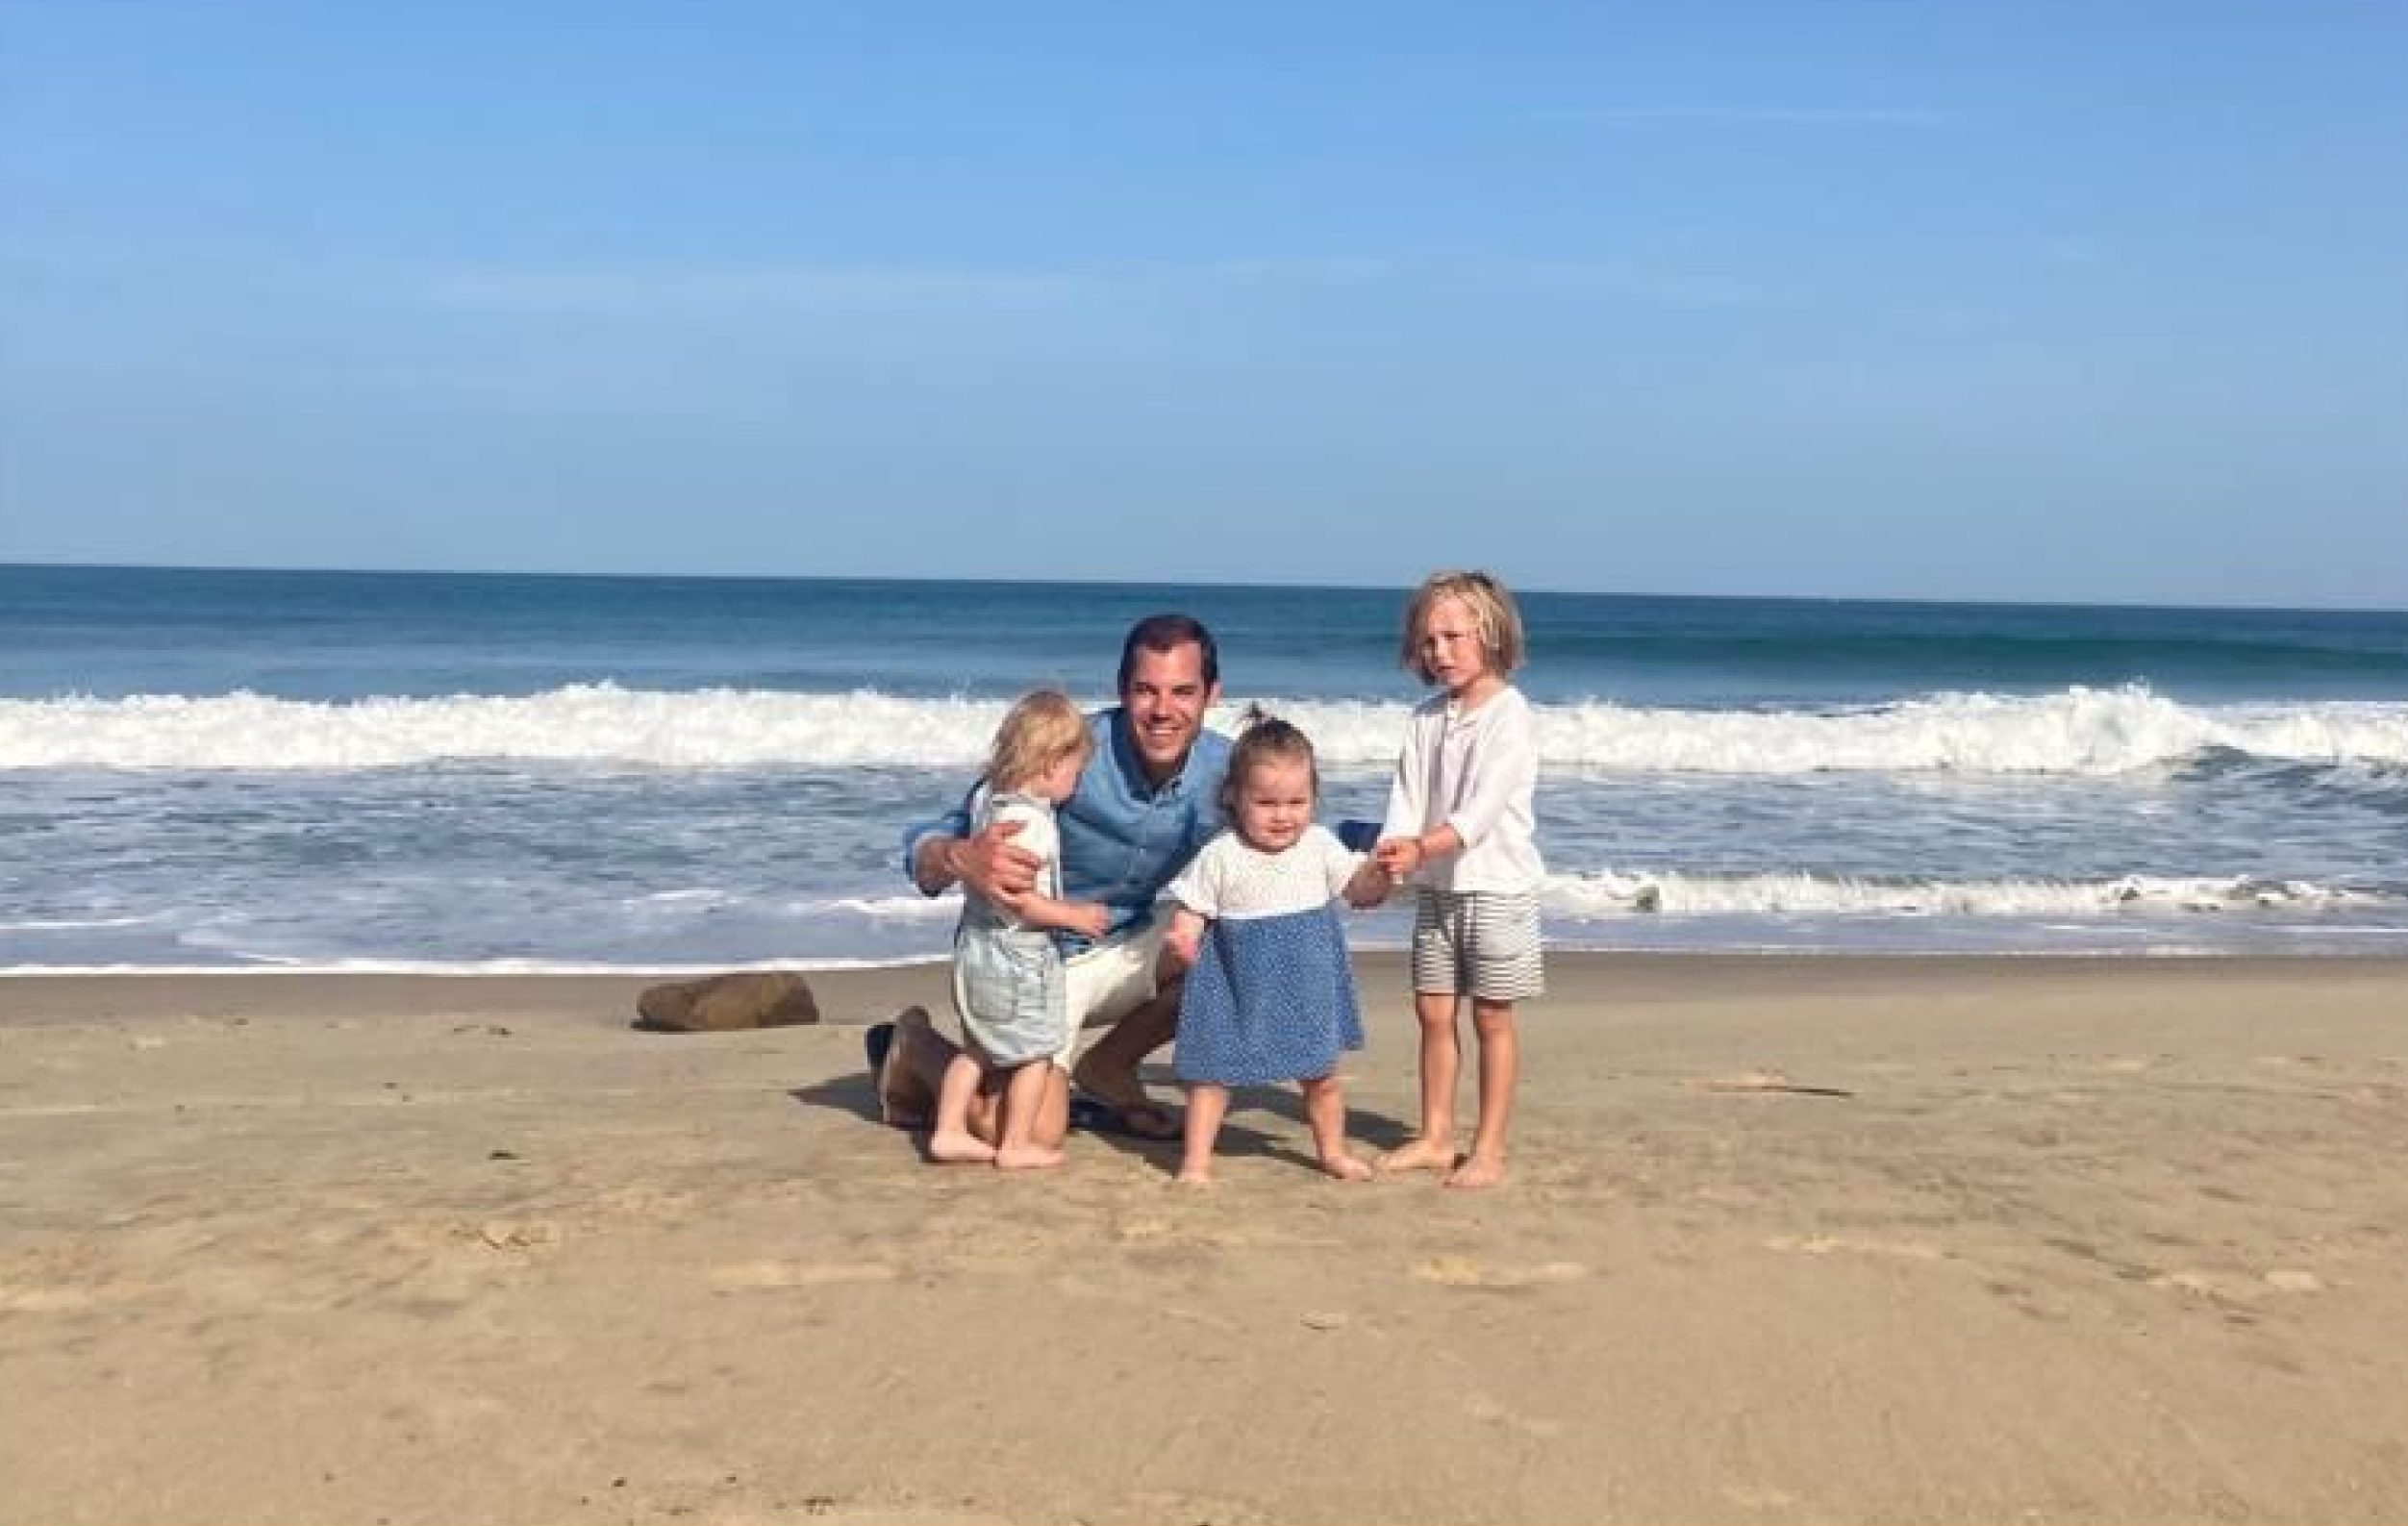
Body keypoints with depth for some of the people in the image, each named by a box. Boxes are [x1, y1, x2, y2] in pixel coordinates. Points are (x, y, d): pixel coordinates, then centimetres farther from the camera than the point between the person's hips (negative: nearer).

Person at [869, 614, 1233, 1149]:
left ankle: (1108, 1067, 6)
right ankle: (914, 1044, 10)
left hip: (1126, 952, 5)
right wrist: (960, 859, -49)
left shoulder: (1224, 769, -12)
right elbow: (925, 849, -25)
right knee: (1033, 1134, -22)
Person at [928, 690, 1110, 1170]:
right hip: (1017, 953, -9)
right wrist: (1074, 916, -17)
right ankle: (1015, 1145, 13)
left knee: (978, 1048, 20)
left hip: (977, 944, 9)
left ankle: (949, 1131, 21)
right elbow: (1017, 897, -26)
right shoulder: (1026, 819, -24)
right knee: (1035, 1053, 6)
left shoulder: (986, 796, 3)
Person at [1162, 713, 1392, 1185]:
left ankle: (1332, 1150, 34)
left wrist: (1381, 870, -19)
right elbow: (1191, 911, -5)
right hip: (1238, 985, -3)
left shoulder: (1320, 846, -3)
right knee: (1213, 1073, 2)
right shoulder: (1219, 857, -12)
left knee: (1322, 1074, 14)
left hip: (1307, 985, 3)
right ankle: (1196, 1159, 13)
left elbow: (1361, 891, 1)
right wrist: (1183, 937, -26)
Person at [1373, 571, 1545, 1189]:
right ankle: (1436, 1137, 21)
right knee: (1433, 1013, 10)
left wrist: (1422, 848, -35)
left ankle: (1489, 1149, 9)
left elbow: (1484, 804, -23)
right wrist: (1383, 860, -18)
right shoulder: (1426, 718, 6)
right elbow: (1406, 798, 0)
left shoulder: (1508, 713, -13)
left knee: (1491, 1018, 2)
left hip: (1496, 887, -6)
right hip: (1436, 887, 6)